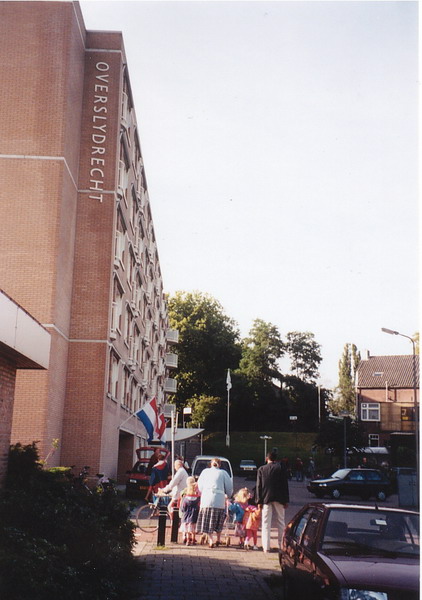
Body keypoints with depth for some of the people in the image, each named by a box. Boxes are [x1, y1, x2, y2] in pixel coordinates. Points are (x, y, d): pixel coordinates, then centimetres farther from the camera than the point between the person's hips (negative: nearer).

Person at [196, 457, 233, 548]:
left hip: (206, 499, 0)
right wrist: (228, 495, 27)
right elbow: (229, 487, 8)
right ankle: (218, 539, 19)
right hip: (219, 500, 0)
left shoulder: (205, 471, 11)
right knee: (219, 520, 15)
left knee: (208, 521, 2)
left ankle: (211, 540, -9)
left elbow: (199, 486, 17)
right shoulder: (223, 473, 6)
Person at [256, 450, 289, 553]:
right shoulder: (280, 467, -1)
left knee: (266, 523, 4)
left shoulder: (261, 469, 3)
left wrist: (259, 501, 4)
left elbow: (258, 486, 1)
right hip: (279, 498, 0)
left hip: (266, 498, 0)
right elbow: (285, 484, -2)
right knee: (280, 522, 11)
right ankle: (282, 545, 12)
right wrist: (286, 500, 1)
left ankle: (266, 547, 0)